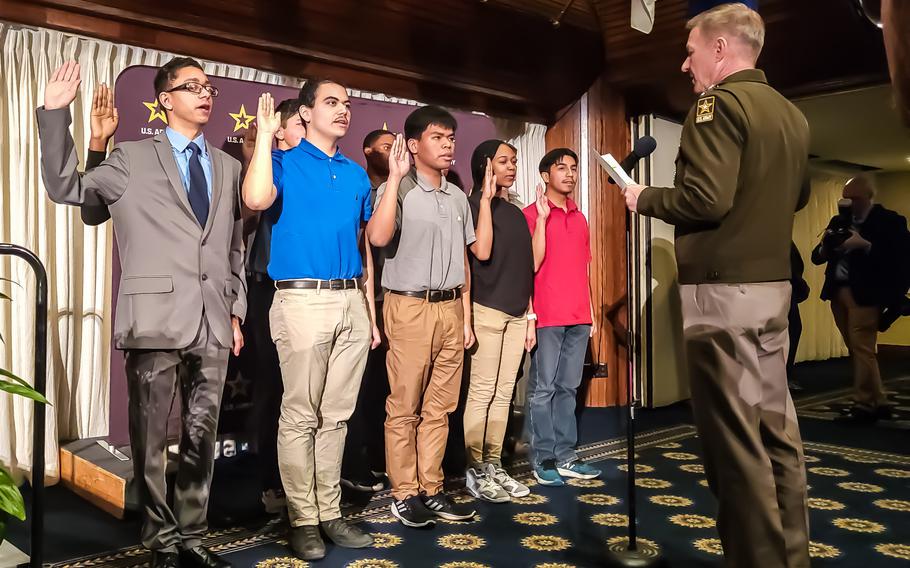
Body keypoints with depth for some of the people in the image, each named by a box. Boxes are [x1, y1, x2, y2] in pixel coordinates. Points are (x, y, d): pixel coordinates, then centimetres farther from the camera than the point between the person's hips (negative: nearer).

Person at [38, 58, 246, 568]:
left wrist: (236, 311, 12)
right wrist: (56, 113, -9)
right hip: (156, 319, -3)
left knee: (202, 438, 9)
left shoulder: (228, 167, 15)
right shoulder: (134, 159, 5)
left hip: (212, 322, 3)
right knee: (151, 440, 5)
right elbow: (66, 188, -1)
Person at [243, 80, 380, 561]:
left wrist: (371, 314, 16)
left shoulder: (356, 174, 15)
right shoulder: (284, 163, 1)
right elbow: (256, 200, -23)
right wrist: (264, 134, -12)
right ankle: (302, 520, 11)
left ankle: (330, 513, 20)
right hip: (303, 301, -5)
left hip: (351, 302, 5)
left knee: (336, 414, 10)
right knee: (300, 416, -1)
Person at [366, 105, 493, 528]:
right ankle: (404, 494, 11)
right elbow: (378, 237, -25)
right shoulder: (397, 190, -4)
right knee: (404, 408, 0)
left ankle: (431, 490, 19)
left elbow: (477, 252, 21)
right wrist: (396, 177, -20)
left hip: (451, 308, 6)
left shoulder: (457, 197, 15)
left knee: (439, 408, 10)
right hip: (411, 307, -6)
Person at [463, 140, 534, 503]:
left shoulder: (516, 212, 18)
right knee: (482, 391, -5)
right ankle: (476, 470, 3)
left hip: (516, 313, 7)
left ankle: (494, 465, 14)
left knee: (504, 392, 7)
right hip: (487, 309, -7)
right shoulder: (475, 205, -2)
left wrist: (529, 314, 16)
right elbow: (476, 255, -16)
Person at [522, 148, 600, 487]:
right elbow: (534, 263, -12)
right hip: (547, 316, -6)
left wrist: (591, 312, 16)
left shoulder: (579, 218, 17)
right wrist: (541, 218, -16)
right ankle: (543, 460, 4)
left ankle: (565, 456, 15)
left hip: (579, 317, 6)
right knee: (543, 389, -1)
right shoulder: (531, 213, -2)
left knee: (568, 388, 9)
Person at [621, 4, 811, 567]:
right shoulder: (792, 113, 15)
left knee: (734, 436, -3)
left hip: (723, 287, -9)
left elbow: (706, 198, -22)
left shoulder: (720, 103, -11)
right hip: (773, 283, 9)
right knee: (776, 426, 14)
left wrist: (644, 198, -6)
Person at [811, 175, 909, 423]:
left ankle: (864, 404, 1)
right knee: (856, 350, 9)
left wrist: (865, 245, -20)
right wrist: (825, 245, -8)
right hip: (838, 291, 7)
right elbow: (817, 257, 12)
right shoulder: (839, 221, 15)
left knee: (862, 348, -8)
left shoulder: (889, 220, -2)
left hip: (864, 293, -6)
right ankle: (878, 402, 19)